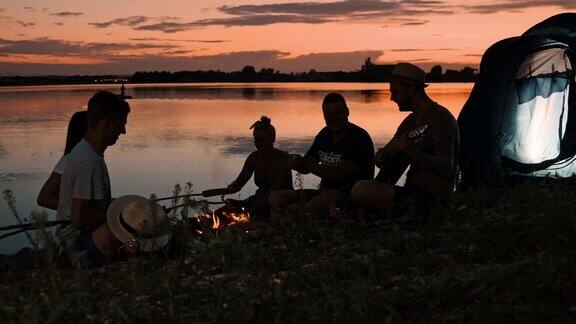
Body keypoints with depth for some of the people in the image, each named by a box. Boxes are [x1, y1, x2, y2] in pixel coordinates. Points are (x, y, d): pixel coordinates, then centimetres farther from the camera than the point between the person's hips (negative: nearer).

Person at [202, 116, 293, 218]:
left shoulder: (282, 157, -14)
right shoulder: (254, 157, 4)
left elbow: (276, 190, -23)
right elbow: (237, 185, 2)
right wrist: (214, 192, -17)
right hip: (262, 200, 6)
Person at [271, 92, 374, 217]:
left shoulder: (358, 138, -13)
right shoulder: (324, 135, 11)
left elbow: (340, 175, -23)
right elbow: (305, 168, 12)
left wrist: (310, 165, -22)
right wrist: (299, 162, -12)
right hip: (325, 192, 7)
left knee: (328, 197, -40)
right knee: (275, 197, 0)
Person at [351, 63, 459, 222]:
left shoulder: (440, 118, -13)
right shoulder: (411, 121, 17)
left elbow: (446, 168, -25)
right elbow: (382, 155, 20)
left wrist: (410, 149, -30)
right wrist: (382, 157, -5)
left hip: (429, 198, -10)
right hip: (412, 193, 10)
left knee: (360, 190, -23)